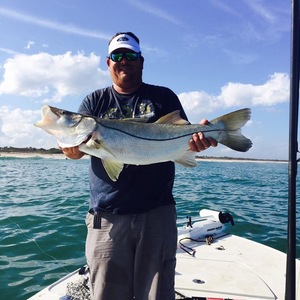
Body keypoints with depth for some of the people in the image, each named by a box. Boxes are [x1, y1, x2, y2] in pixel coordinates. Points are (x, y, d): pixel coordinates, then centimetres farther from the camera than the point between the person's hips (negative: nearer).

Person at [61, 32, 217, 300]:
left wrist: (199, 138, -20)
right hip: (106, 217, 1)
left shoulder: (163, 97, 8)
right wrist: (70, 145, -23)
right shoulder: (95, 101, 10)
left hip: (157, 213, 0)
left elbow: (185, 139, 3)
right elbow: (76, 151, 1)